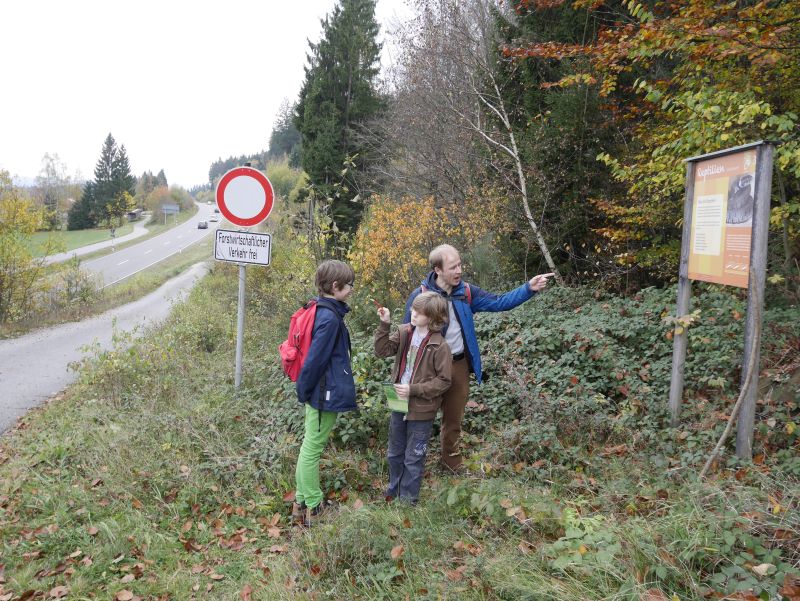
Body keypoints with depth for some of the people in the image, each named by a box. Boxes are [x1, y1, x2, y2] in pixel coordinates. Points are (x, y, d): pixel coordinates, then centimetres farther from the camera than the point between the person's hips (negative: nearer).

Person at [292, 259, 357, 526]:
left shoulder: (321, 310, 7)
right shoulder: (330, 318, -23)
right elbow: (315, 358, -22)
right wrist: (303, 390, -11)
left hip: (320, 392, 10)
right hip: (326, 392, -10)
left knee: (311, 445, 17)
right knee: (313, 448, 2)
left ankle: (303, 502, 29)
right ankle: (312, 508, 16)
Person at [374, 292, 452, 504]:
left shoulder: (440, 346, -18)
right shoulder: (404, 333, -3)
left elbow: (444, 381, -16)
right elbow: (382, 350, -8)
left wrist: (414, 390, -22)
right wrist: (384, 325, -19)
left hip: (421, 410, -5)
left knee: (413, 458, 9)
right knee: (395, 454, 23)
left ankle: (407, 499, 28)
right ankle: (393, 491, 43)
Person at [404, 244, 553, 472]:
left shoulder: (465, 293, -2)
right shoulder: (420, 296, -15)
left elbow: (499, 302, -4)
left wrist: (529, 288, -18)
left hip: (459, 365, 4)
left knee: (454, 417, 20)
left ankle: (451, 459, 40)